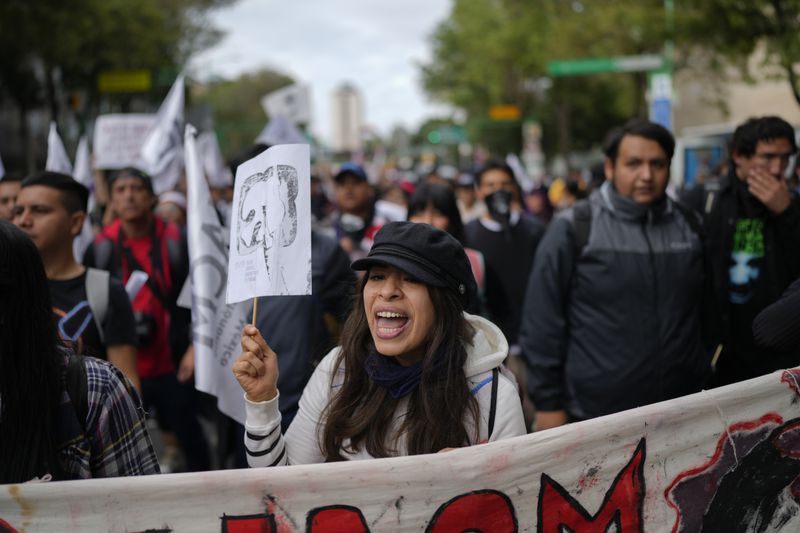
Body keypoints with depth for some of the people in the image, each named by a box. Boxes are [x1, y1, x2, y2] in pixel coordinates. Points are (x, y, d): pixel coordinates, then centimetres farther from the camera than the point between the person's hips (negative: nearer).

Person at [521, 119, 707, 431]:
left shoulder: (689, 226, 8)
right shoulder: (573, 228, -6)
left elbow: (709, 314, 16)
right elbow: (542, 321, -6)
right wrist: (548, 402, -8)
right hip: (596, 415, -4)